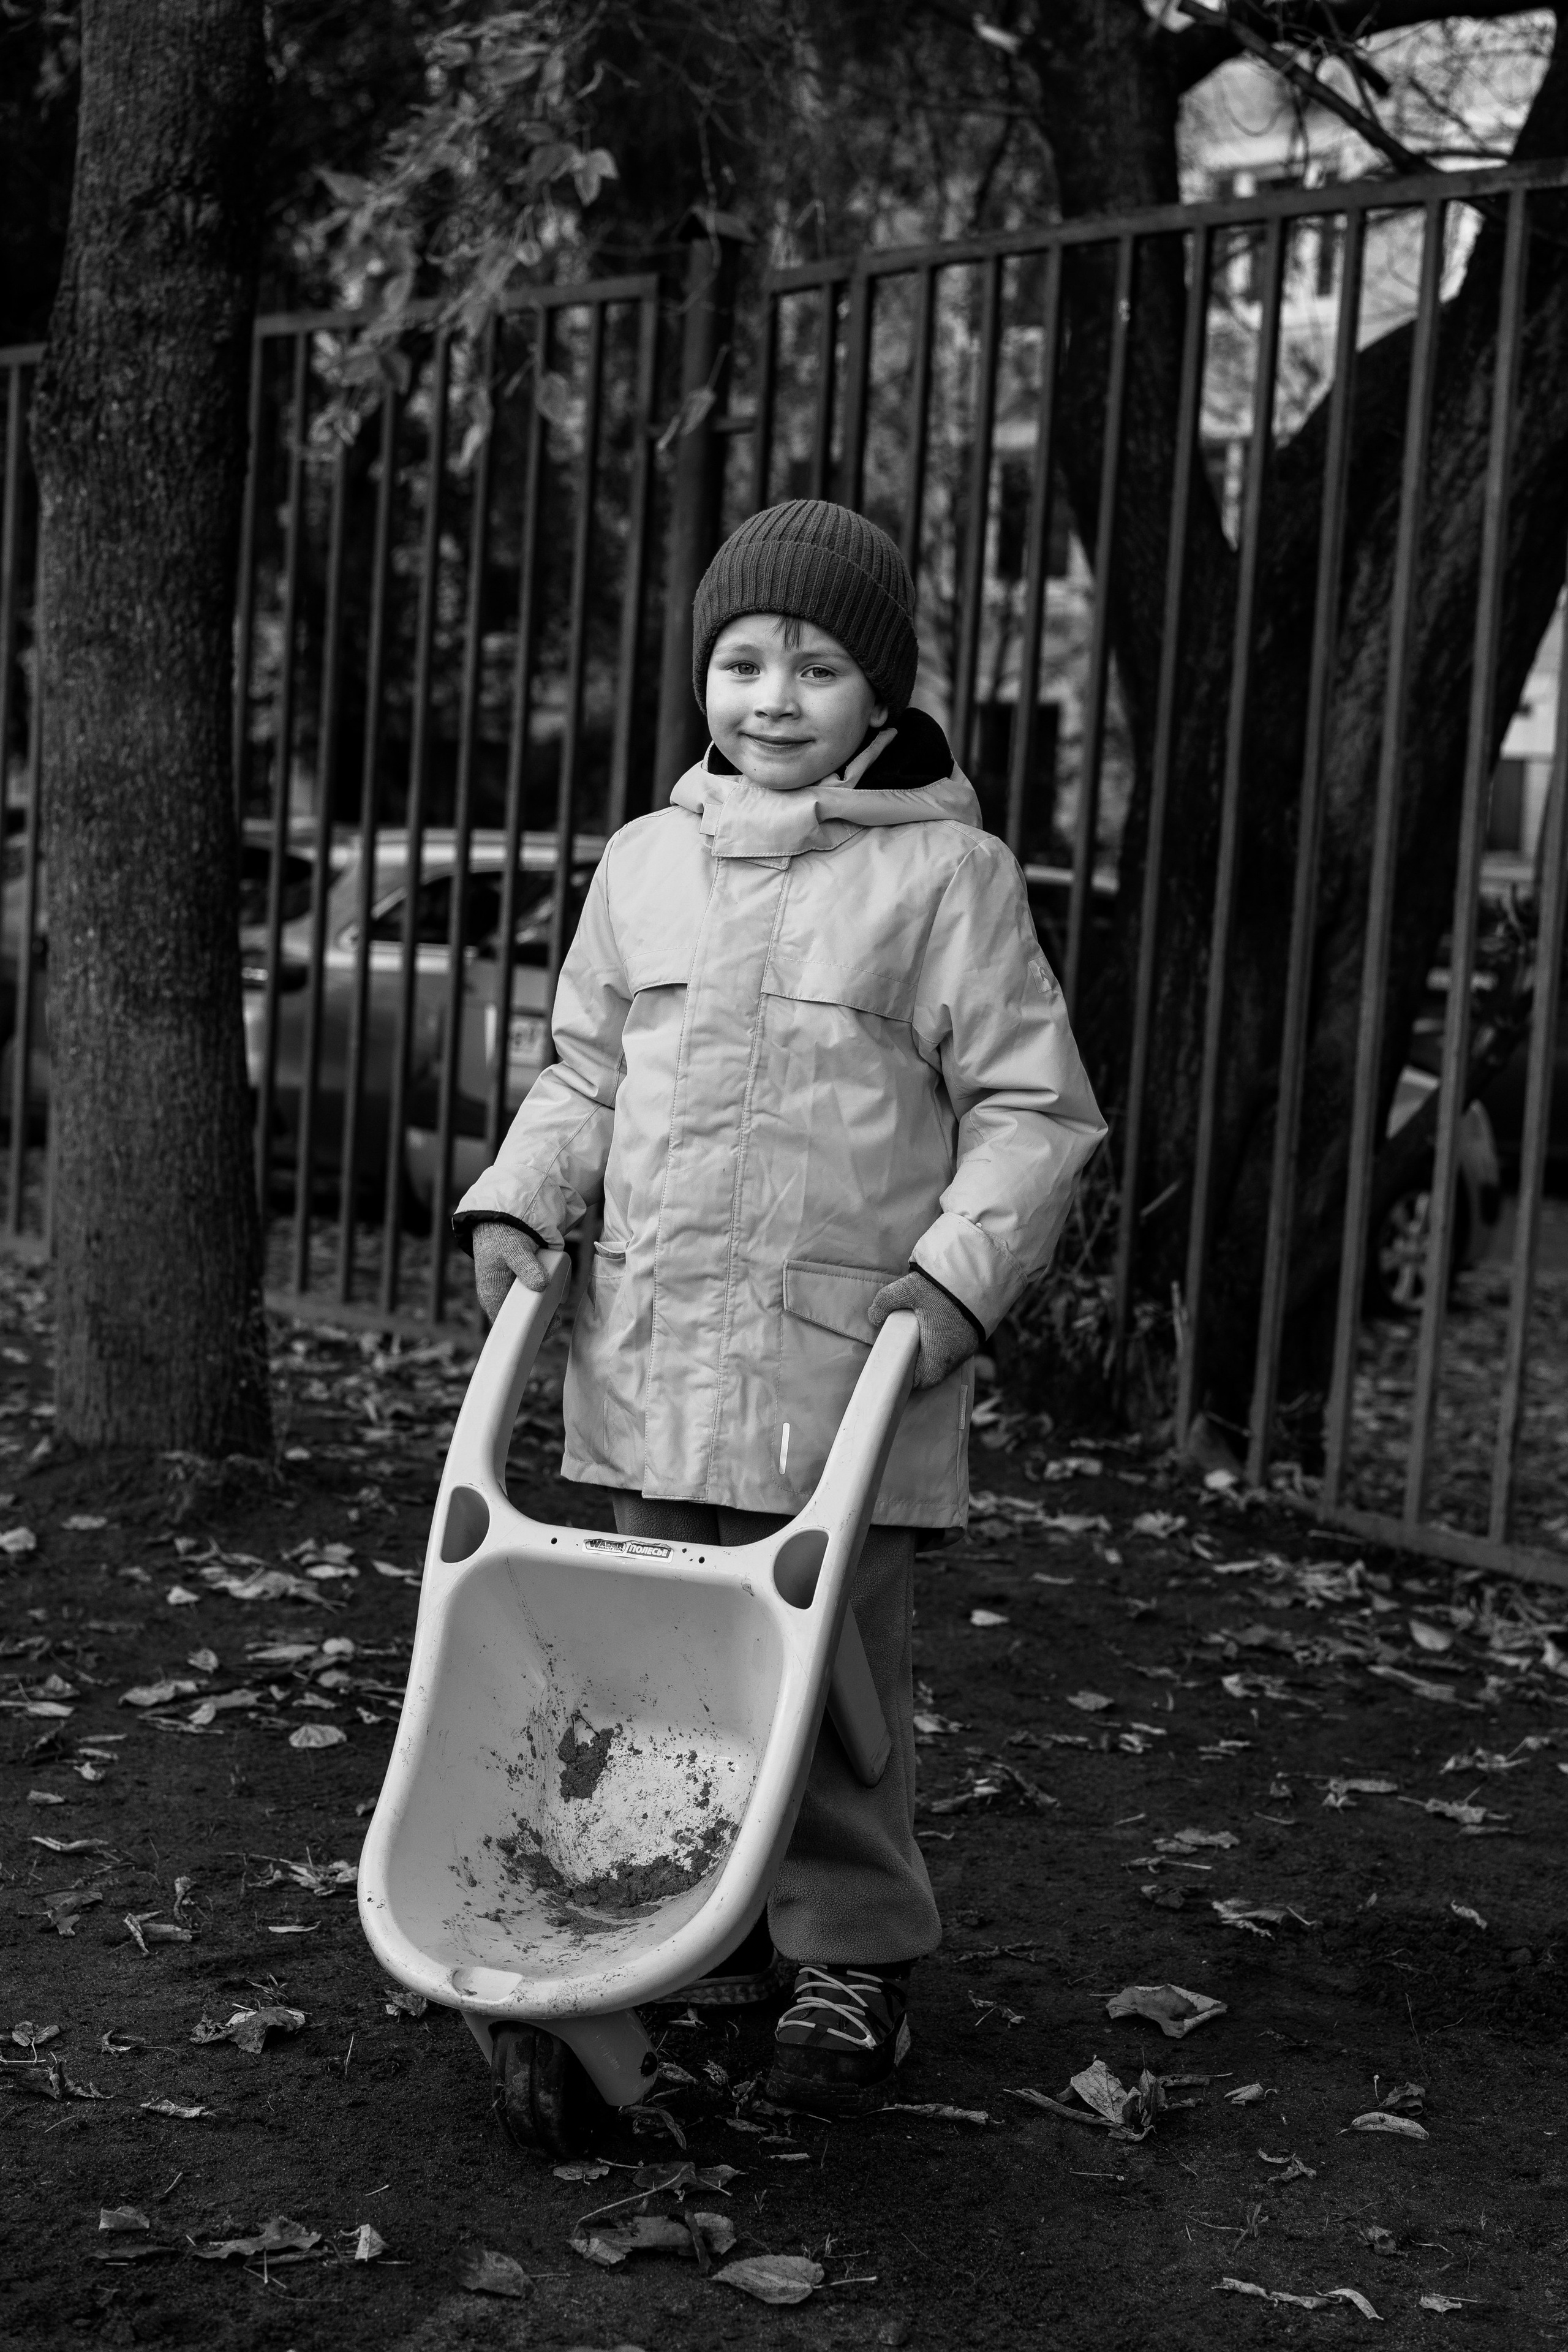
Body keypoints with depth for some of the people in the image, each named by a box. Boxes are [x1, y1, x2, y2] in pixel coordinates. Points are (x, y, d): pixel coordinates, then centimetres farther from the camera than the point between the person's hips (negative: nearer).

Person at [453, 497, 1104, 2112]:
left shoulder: (944, 874, -4)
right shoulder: (646, 862, 10)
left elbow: (1031, 1109, -2)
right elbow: (586, 1073, 19)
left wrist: (958, 1275, -14)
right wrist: (518, 1202, 4)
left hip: (852, 1362, -4)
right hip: (653, 1356, 5)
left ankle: (851, 1965, 16)